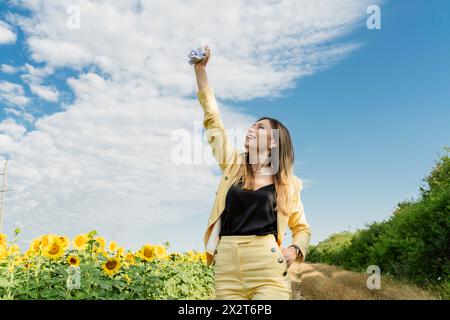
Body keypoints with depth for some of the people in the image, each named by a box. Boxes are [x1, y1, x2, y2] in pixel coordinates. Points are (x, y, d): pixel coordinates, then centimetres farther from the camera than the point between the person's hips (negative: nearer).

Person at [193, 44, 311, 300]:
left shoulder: (287, 183, 9)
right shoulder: (233, 164, 12)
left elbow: (302, 228, 18)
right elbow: (213, 118, 12)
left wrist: (294, 250, -4)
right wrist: (200, 68, 11)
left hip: (268, 268, -2)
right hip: (227, 268, 2)